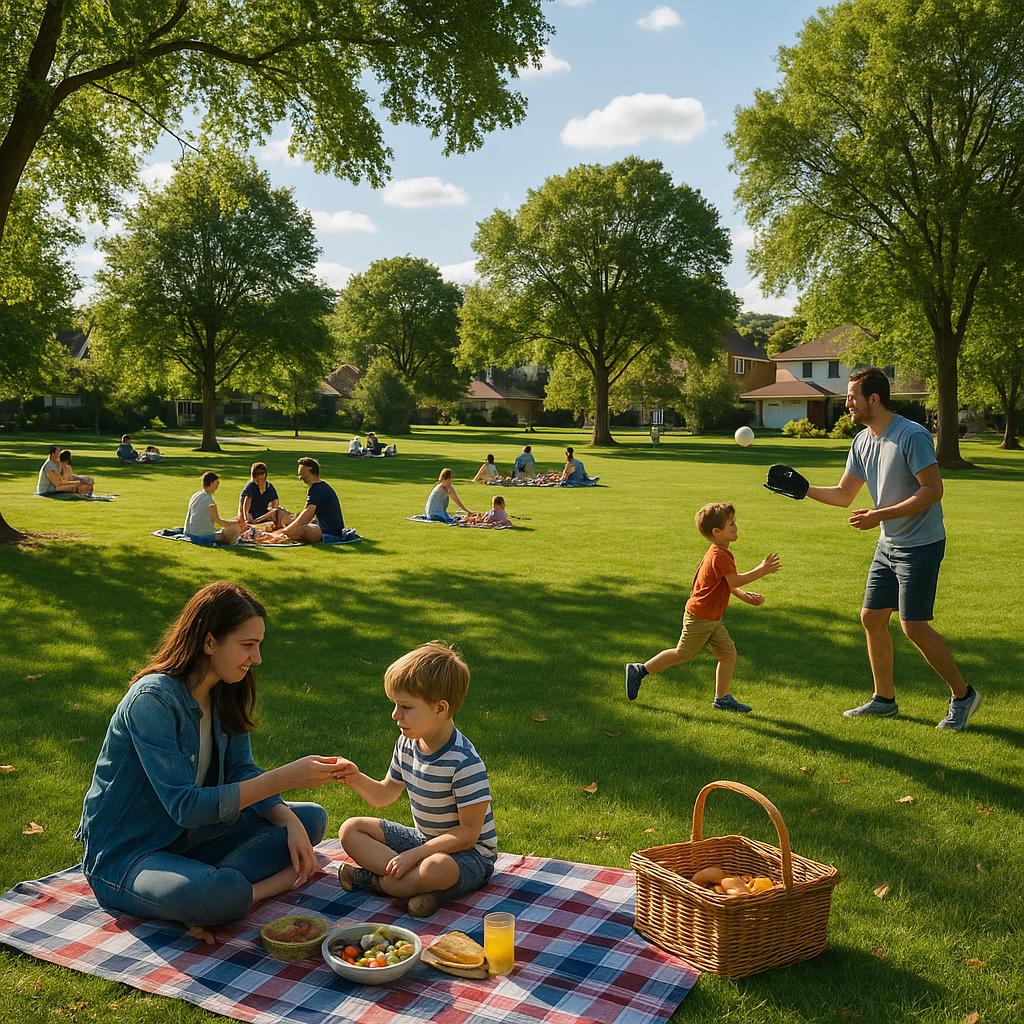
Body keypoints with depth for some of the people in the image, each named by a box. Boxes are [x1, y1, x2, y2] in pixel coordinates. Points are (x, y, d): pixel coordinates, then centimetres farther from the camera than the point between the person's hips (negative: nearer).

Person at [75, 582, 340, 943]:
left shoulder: (224, 693, 0)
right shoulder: (152, 700, -25)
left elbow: (242, 773, 3)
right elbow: (185, 806, -30)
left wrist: (290, 822, -14)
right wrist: (283, 778, -32)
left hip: (187, 838, 9)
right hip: (124, 856, -9)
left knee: (311, 819, -1)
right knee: (220, 893, -39)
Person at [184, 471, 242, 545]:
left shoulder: (195, 496, 9)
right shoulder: (209, 500, -17)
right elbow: (218, 521, -10)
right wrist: (234, 522, 5)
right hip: (203, 538, -9)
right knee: (235, 529, -7)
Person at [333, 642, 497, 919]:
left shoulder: (464, 763, -27)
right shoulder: (406, 744, -3)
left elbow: (469, 833, -24)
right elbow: (384, 796, 11)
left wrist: (414, 855, -26)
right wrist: (356, 779, -10)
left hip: (469, 854, -8)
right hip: (423, 840, 9)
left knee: (437, 868, -41)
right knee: (351, 829, -1)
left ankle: (371, 880, -14)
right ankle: (417, 883, -18)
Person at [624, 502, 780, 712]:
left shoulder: (718, 553, 10)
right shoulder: (719, 556, -22)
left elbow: (726, 583, 21)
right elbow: (734, 581, -28)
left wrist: (745, 596, 13)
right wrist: (761, 570, -21)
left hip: (711, 619, 10)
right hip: (699, 618, -10)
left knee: (728, 653, 7)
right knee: (683, 654, 2)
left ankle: (722, 698, 15)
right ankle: (640, 671, 15)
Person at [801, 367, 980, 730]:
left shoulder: (912, 436, -20)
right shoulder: (862, 441, 6)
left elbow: (933, 490, -23)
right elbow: (843, 494, 13)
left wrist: (880, 515, -25)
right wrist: (803, 489, 0)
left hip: (921, 546, -9)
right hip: (888, 546, 9)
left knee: (914, 627, -8)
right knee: (871, 618, 10)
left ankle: (963, 695, 11)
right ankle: (884, 699, 23)